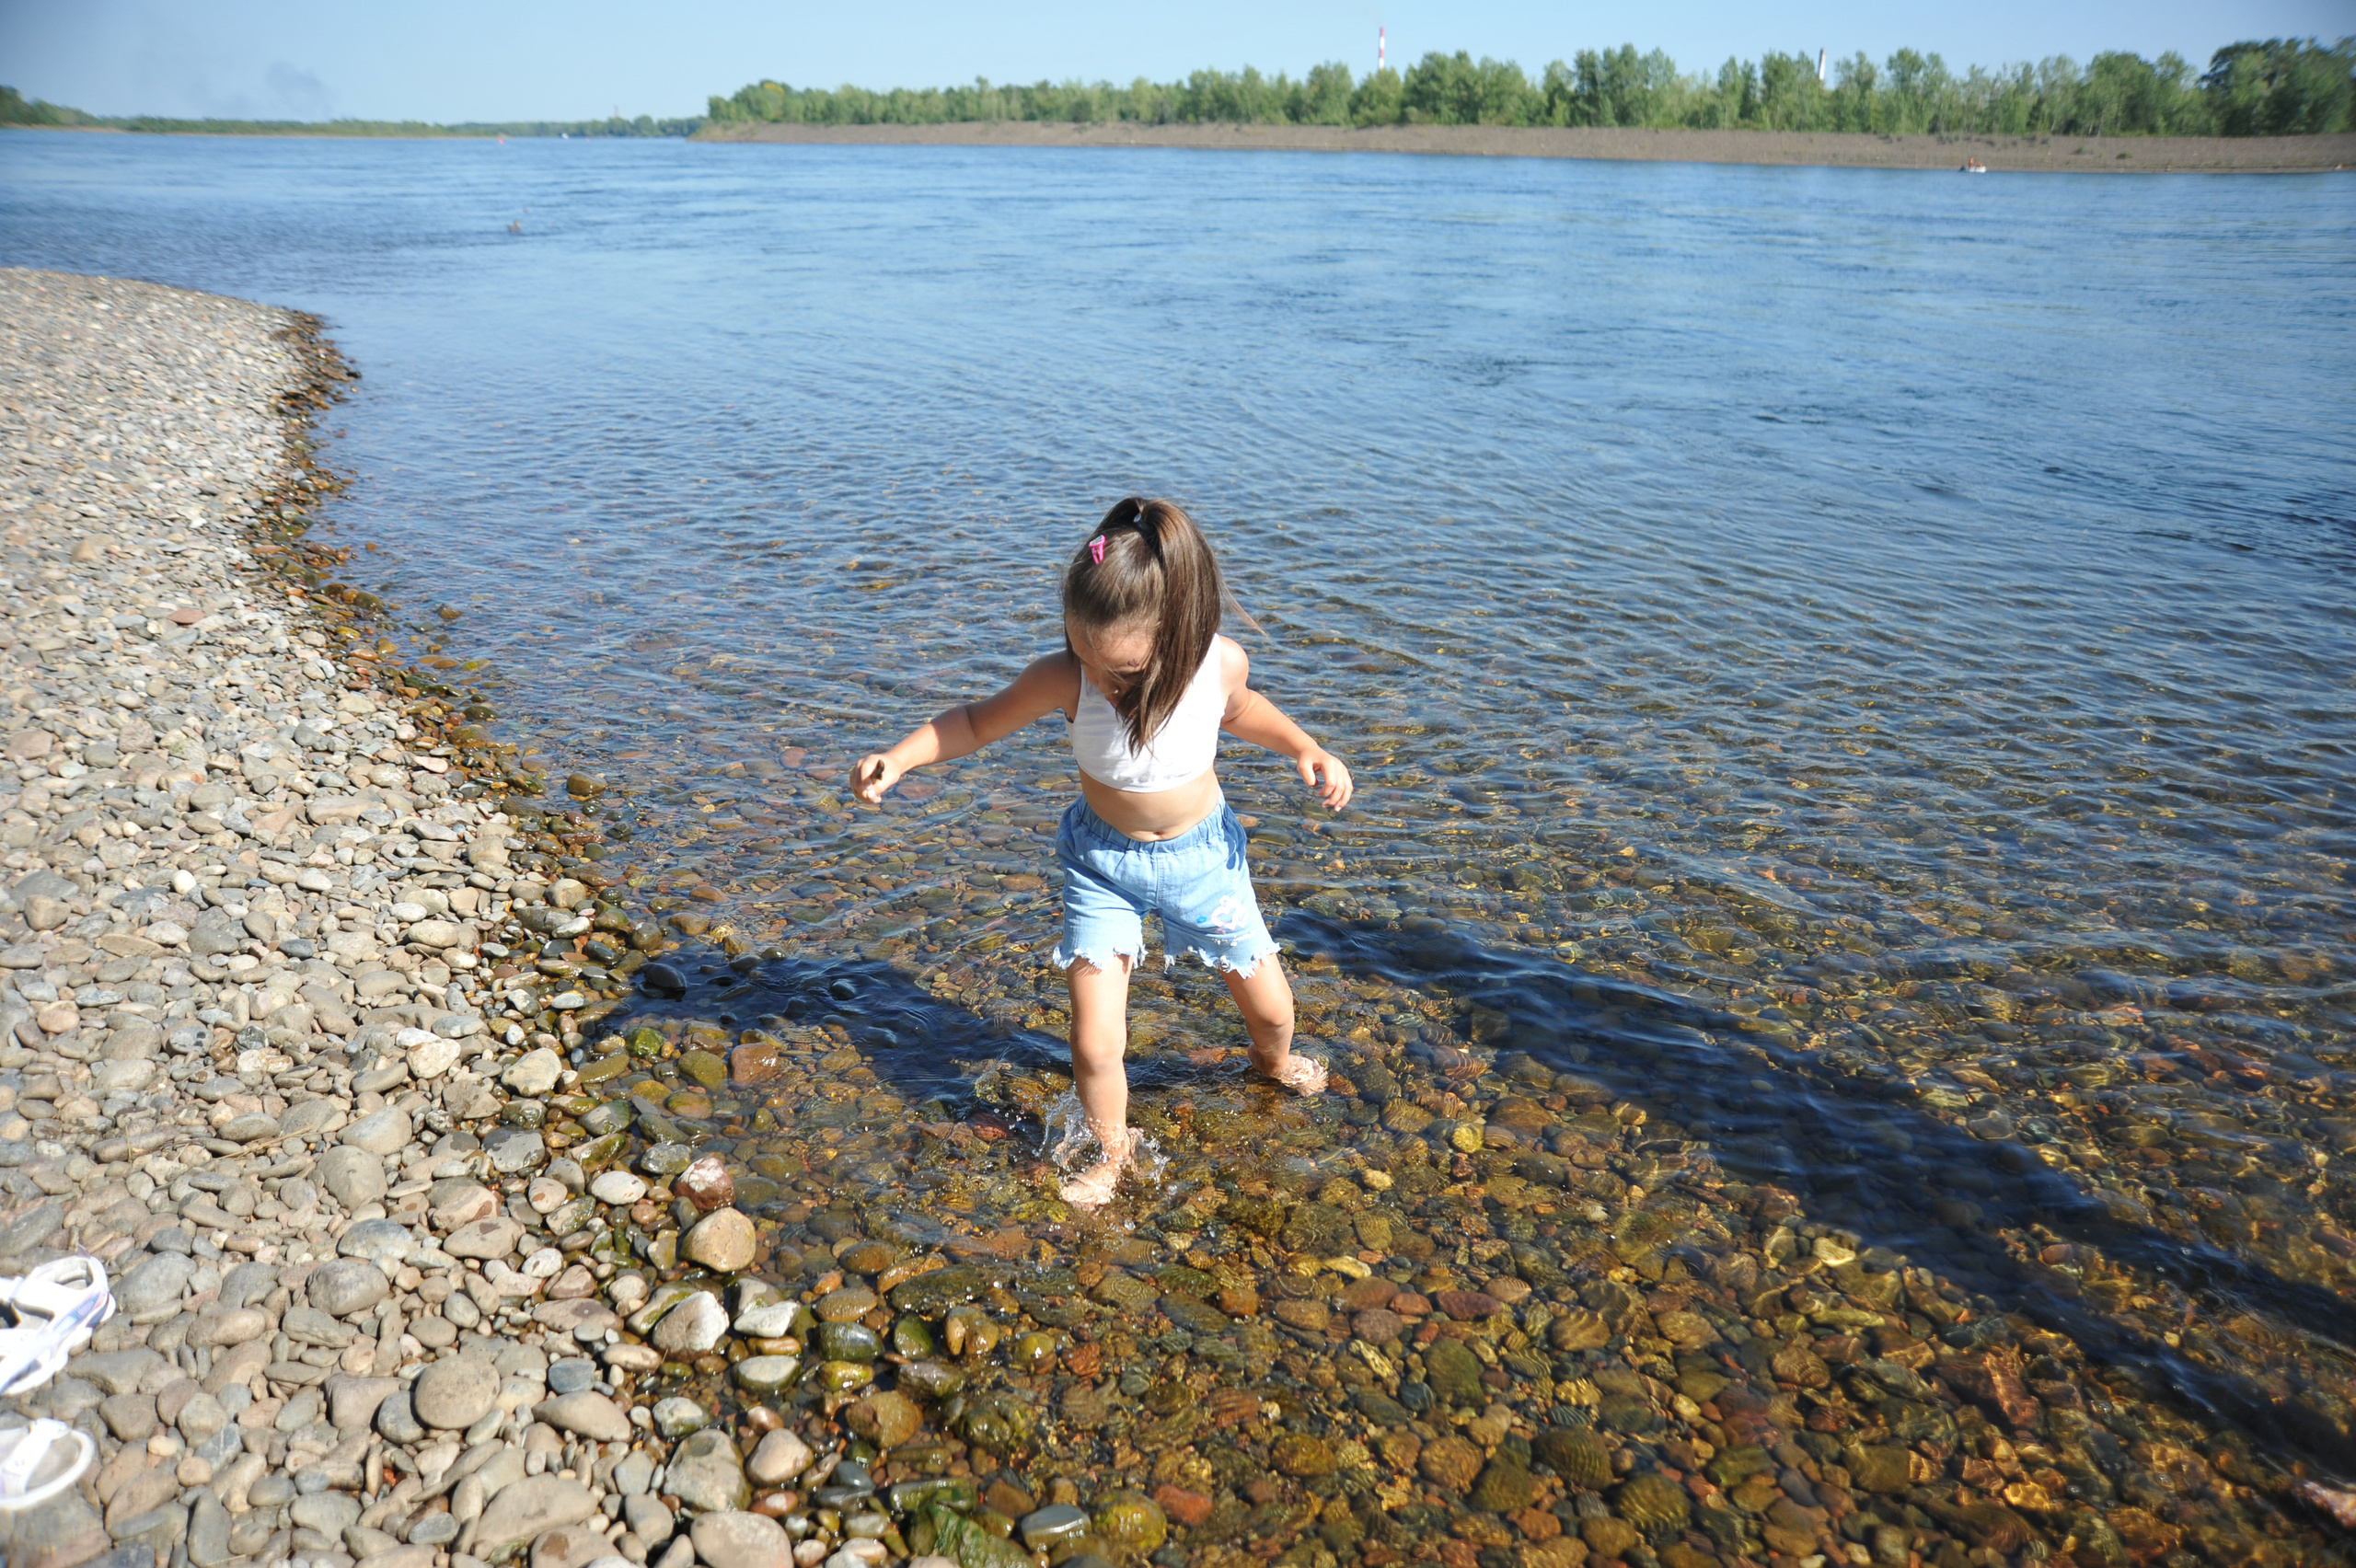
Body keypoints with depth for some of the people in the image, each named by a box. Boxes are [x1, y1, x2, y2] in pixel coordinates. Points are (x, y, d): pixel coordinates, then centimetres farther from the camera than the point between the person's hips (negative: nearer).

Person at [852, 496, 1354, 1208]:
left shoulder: (1222, 664, -24)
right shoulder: (1063, 679, -29)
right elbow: (976, 721, -11)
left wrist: (1305, 749, -11)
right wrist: (898, 757, -26)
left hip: (1201, 852, 2)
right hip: (1103, 861, -1)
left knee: (1271, 1006, 16)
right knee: (1095, 1044, -7)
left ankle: (1274, 1059, 56)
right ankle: (1112, 1150, 26)